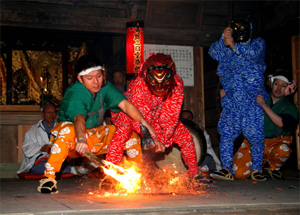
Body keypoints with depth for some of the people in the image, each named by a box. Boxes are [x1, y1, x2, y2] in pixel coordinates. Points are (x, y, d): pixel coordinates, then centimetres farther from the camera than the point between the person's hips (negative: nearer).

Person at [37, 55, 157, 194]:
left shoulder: (105, 87, -6)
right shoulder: (75, 94, -24)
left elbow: (125, 104, -18)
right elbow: (79, 118, -44)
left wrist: (144, 123, -30)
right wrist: (81, 139, -63)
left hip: (95, 136, 6)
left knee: (130, 133, -7)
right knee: (68, 131, -40)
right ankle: (48, 177, -30)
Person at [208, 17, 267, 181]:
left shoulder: (258, 43, 9)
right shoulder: (226, 47, 18)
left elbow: (254, 54, -13)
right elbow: (214, 53, 0)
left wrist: (235, 46, -24)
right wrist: (223, 39, -12)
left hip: (253, 101, -3)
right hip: (232, 101, 3)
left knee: (255, 135, -5)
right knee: (226, 133, -5)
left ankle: (256, 169, 9)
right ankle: (227, 169, -1)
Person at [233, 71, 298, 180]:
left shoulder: (290, 107, -1)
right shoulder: (259, 98, 4)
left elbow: (281, 123, -22)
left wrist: (264, 105, -27)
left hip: (275, 143, -1)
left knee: (283, 151, -38)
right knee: (239, 173, -18)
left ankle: (273, 167, 1)